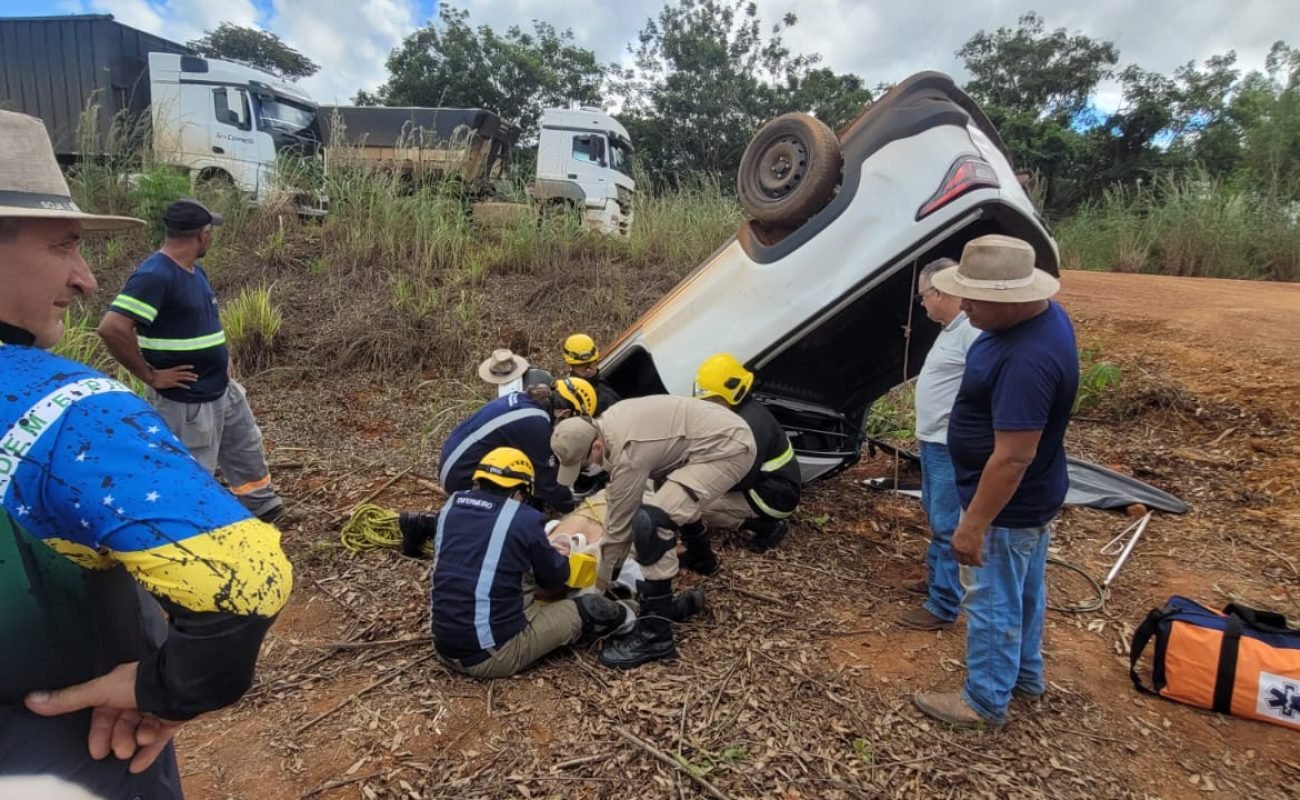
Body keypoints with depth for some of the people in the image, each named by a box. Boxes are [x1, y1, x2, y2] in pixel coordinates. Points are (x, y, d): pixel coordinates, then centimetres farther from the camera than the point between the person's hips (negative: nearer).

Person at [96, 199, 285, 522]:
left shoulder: (195, 270, 7)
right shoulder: (155, 275, -23)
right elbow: (112, 328, -31)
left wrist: (222, 358, 12)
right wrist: (149, 375, -22)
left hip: (223, 389, 10)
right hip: (186, 400, -10)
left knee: (247, 449, 23)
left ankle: (263, 506, 42)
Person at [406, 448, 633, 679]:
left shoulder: (450, 507, 4)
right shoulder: (525, 519, -10)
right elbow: (553, 578, 4)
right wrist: (563, 563, 27)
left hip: (444, 647, 6)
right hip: (492, 654, -6)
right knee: (584, 610, 8)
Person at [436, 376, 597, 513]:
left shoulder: (523, 399, 2)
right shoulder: (535, 423, -24)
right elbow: (546, 480, -15)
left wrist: (565, 493, 16)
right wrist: (573, 507, 1)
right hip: (463, 477, -9)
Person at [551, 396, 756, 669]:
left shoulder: (628, 452, -24)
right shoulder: (606, 424, 3)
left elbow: (619, 524, -14)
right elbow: (618, 495, 14)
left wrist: (598, 585, -2)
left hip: (728, 448, -10)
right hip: (723, 432, 10)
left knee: (650, 522, -21)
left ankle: (655, 635, -14)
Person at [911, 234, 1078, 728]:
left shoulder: (1026, 359, -35)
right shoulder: (1045, 314, -2)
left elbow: (1013, 456, -32)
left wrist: (974, 524, -24)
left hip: (1007, 504, -10)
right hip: (1032, 496, 10)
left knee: (992, 602, 9)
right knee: (1024, 590, 25)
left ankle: (985, 701, 29)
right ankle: (1026, 676, 46)